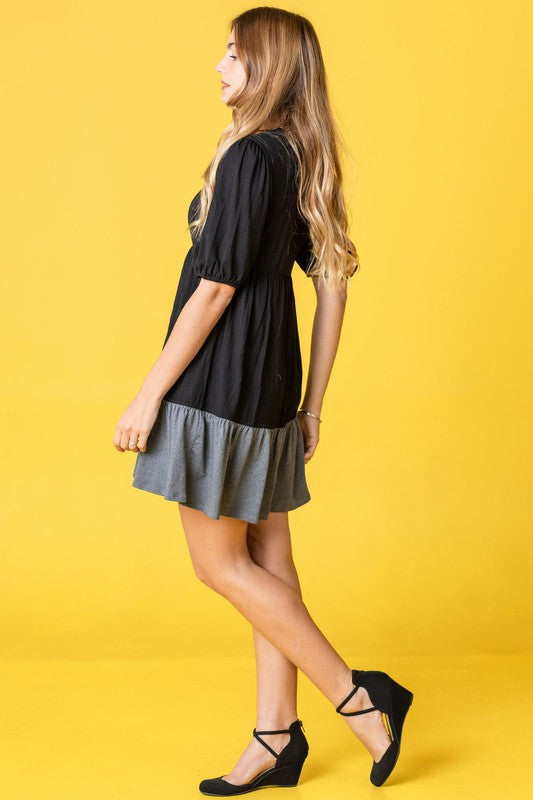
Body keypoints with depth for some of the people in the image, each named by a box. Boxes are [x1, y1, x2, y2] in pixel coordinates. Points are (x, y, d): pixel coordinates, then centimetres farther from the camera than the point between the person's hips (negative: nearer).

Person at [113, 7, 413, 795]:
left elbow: (216, 287, -19)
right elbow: (333, 285, 12)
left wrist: (149, 395, -14)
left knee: (221, 565, 1)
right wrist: (312, 403, 16)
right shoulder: (303, 162, 11)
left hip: (219, 384, -9)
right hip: (268, 385, 9)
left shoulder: (250, 156, -16)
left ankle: (361, 698, 4)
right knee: (266, 560, 11)